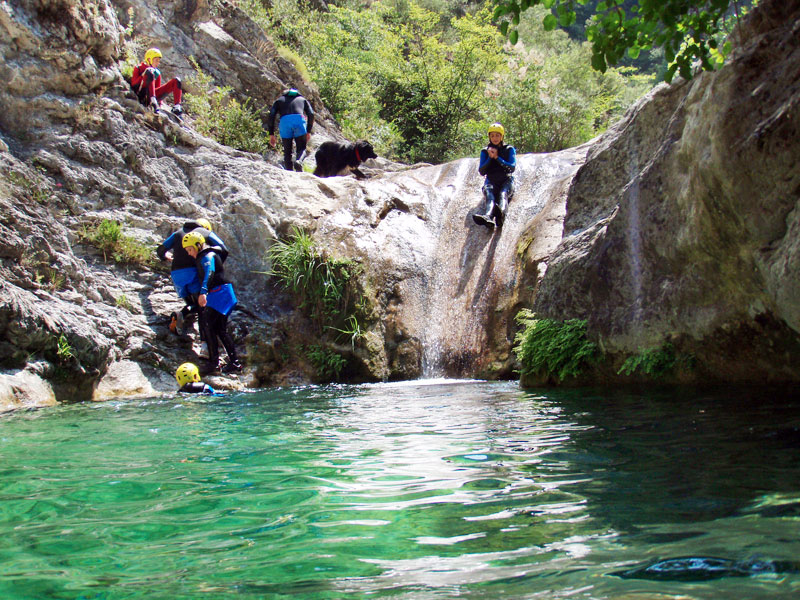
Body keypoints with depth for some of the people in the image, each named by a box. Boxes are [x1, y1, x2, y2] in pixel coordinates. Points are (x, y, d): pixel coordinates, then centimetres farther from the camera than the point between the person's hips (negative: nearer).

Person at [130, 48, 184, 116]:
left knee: (176, 81, -3)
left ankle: (176, 107, -23)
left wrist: (159, 104, 13)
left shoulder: (157, 73, 27)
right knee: (149, 71, -28)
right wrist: (143, 76, -10)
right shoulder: (138, 69, 15)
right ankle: (153, 101, -46)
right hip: (142, 95, -4)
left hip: (154, 95, 4)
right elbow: (133, 84, 3)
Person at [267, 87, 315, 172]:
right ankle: (299, 161, -25)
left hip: (284, 121, 0)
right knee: (302, 149, 6)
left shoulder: (279, 100, 32)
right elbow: (311, 114, 16)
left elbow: (271, 116, 16)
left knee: (287, 152, 11)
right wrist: (308, 131, 20)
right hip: (299, 120, 0)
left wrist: (271, 134, 15)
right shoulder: (303, 99, 33)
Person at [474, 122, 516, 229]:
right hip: (491, 181, 1)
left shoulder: (509, 150, 15)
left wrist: (497, 157, -7)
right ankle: (488, 217, -69)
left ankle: (501, 212, -73)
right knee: (489, 195, -36)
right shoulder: (485, 151, 18)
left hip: (506, 180, -1)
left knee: (503, 194, -37)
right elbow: (481, 171, 8)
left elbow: (512, 167, 0)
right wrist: (490, 157, -4)